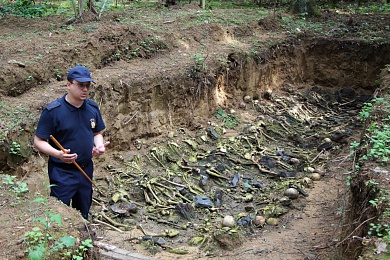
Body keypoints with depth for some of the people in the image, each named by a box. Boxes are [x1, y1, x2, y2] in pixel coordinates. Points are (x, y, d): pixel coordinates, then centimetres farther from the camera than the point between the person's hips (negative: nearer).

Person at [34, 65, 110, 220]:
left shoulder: (93, 108, 0)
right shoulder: (53, 111, -17)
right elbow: (38, 141, -13)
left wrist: (100, 145, -10)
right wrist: (57, 154, -30)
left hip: (86, 170, 5)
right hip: (62, 172, -5)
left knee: (83, 212, 21)